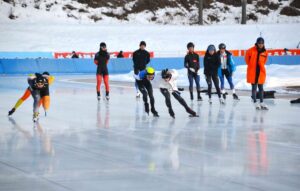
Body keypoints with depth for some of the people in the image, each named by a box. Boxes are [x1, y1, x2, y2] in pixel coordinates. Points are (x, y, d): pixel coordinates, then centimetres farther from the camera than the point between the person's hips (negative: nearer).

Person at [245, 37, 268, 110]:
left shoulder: (265, 52, -2)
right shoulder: (252, 50, -12)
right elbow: (247, 57, 3)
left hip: (261, 71, 3)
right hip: (253, 71, -3)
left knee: (261, 87, 9)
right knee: (254, 87, 3)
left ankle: (262, 103, 16)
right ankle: (255, 102, 9)